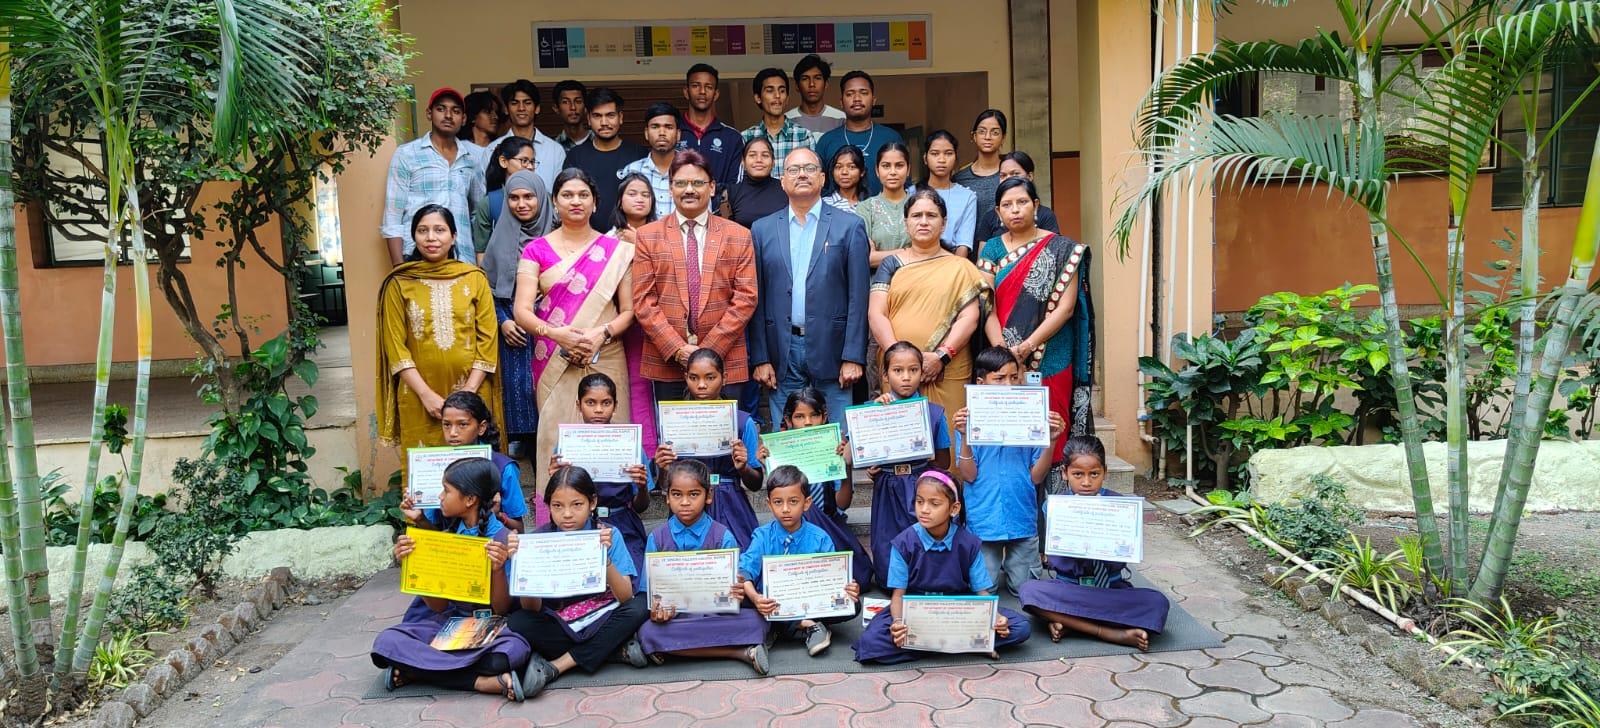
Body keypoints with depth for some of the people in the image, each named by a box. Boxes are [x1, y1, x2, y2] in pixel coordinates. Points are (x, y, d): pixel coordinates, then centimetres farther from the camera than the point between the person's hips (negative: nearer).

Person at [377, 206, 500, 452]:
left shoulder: (475, 278, 3)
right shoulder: (399, 283, 2)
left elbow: (488, 339, 1)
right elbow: (395, 346, -1)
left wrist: (468, 392, -8)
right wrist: (426, 394, -10)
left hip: (471, 392, 1)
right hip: (419, 397, -1)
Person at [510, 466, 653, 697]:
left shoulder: (607, 535, -11)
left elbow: (626, 597, -17)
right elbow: (531, 608, -13)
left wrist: (605, 557, -32)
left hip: (602, 618, 0)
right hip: (556, 623, 1)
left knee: (639, 608, -28)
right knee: (517, 623, -26)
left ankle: (556, 666, -22)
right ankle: (617, 647, -18)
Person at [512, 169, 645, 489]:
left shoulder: (616, 250, 7)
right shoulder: (537, 250, 6)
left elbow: (628, 310, 5)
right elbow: (522, 311, -2)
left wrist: (601, 334, -15)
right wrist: (557, 334, -20)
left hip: (606, 358, 0)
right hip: (554, 363, 0)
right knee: (557, 434, -3)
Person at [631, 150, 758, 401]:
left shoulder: (739, 236, 6)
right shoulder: (648, 236, 7)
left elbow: (745, 299, 0)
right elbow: (643, 300, 1)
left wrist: (710, 348, -9)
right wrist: (676, 348, -10)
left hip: (724, 361, 0)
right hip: (666, 363, 0)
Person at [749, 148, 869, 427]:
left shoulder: (849, 226, 4)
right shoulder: (762, 230, 10)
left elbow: (858, 296, 0)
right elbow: (757, 299, 8)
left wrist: (853, 358, -7)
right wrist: (759, 359, 2)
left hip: (831, 350, -2)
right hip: (782, 354, 2)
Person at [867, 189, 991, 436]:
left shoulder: (960, 268, 10)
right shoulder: (891, 264, 12)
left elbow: (969, 318, 0)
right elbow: (876, 314, 2)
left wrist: (942, 355, -14)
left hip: (948, 373, -1)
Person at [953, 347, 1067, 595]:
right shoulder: (970, 420, -4)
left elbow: (1036, 476, -3)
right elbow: (969, 475, -9)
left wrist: (1050, 441, -15)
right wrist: (964, 437, -21)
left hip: (1022, 517, 1)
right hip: (984, 518, -1)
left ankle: (1011, 566, 39)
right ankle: (996, 565, 38)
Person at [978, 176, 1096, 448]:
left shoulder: (1062, 249, 1)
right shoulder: (992, 249, 8)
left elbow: (1065, 307, -6)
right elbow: (987, 308, 0)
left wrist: (1026, 347, -15)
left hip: (1050, 362, -2)